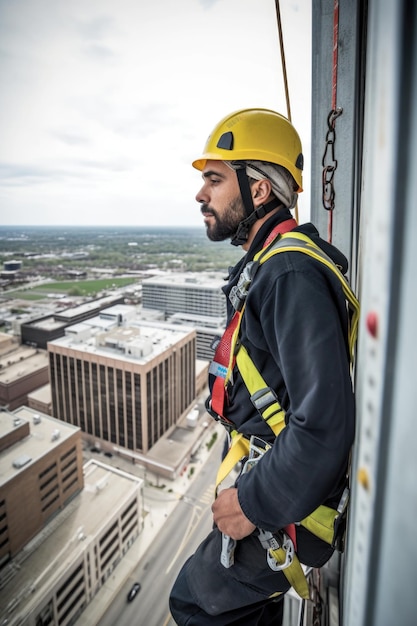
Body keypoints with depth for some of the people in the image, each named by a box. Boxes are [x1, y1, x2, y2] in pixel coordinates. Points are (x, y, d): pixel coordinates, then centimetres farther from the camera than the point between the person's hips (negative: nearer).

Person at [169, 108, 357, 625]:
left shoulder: (292, 277, -29)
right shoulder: (270, 263, 5)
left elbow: (323, 425, -32)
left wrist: (256, 503, -19)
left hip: (282, 505, -8)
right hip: (265, 476, 8)